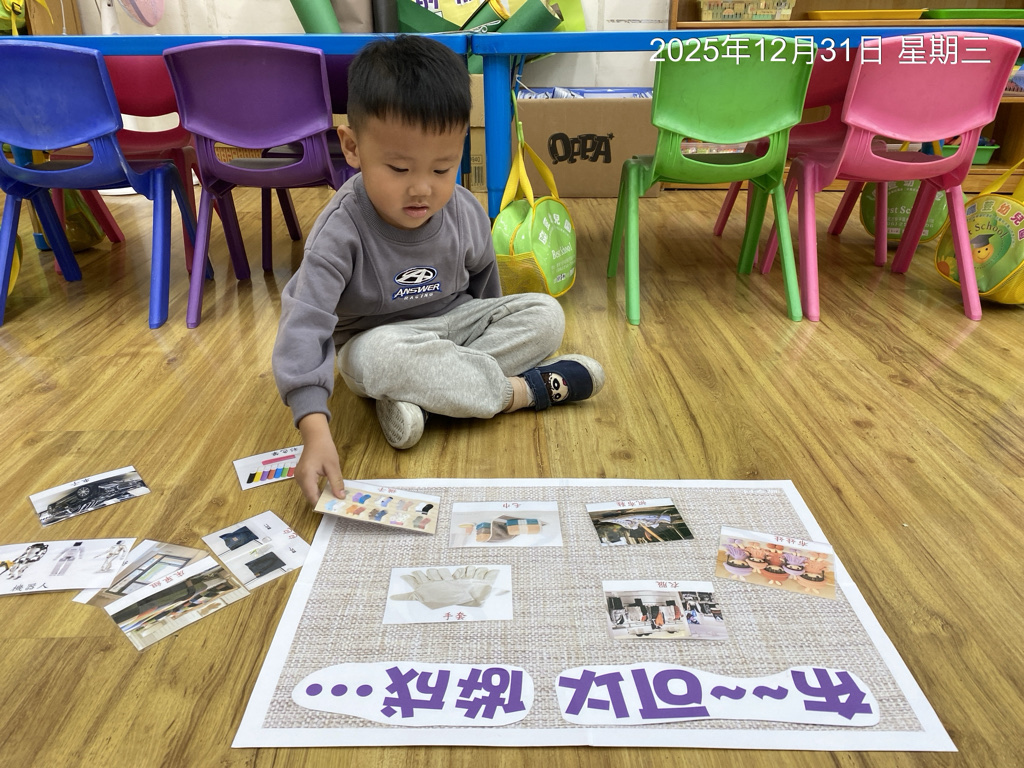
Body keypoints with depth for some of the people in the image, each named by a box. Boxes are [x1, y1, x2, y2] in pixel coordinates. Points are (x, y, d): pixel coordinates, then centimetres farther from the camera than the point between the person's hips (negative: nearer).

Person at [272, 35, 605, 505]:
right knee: (375, 358, -39)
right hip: (379, 339, -4)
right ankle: (524, 389, -23)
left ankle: (415, 395, -27)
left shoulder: (466, 214, -12)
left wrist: (481, 338, 16)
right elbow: (304, 326, -34)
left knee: (544, 315, -13)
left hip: (453, 324, 5)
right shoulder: (341, 232, -26)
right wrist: (315, 430, -46)